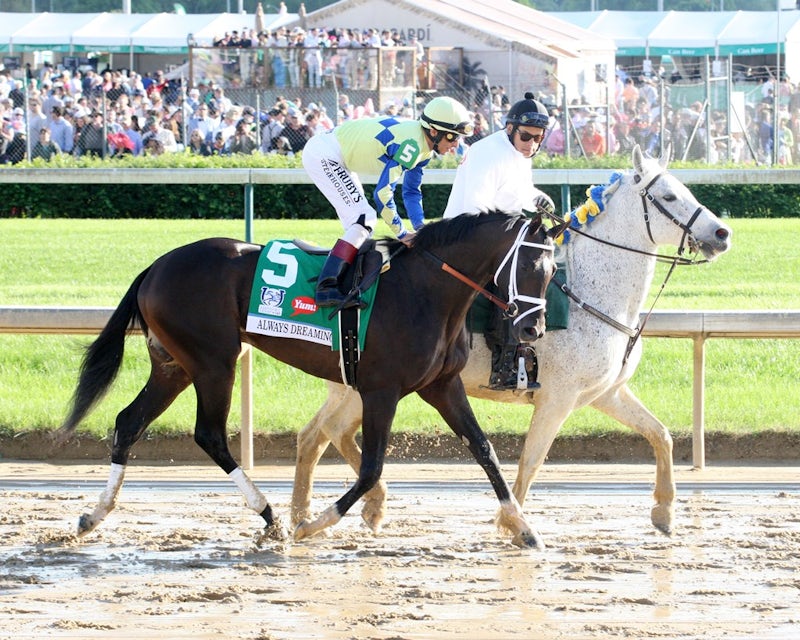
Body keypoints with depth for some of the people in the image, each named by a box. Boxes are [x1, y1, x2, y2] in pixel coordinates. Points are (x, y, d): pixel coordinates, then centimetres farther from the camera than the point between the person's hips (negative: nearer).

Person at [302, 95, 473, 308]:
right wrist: (402, 233, -16)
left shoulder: (424, 149, 5)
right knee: (363, 218, -16)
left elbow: (411, 191, 14)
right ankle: (326, 288, -22)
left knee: (362, 221, 13)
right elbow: (382, 192, -25)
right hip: (323, 155, -11)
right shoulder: (411, 144, -25)